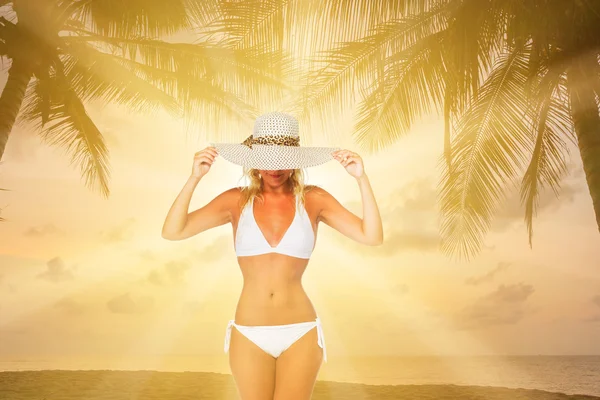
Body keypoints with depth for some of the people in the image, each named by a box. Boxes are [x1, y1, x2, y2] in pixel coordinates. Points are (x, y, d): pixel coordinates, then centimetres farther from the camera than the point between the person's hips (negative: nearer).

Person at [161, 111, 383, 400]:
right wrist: (195, 178, -22)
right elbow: (171, 232, -10)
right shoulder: (237, 200, -3)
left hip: (300, 335, -1)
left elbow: (373, 237, -10)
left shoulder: (313, 199, -4)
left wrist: (361, 178, -20)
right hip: (249, 337, 1)